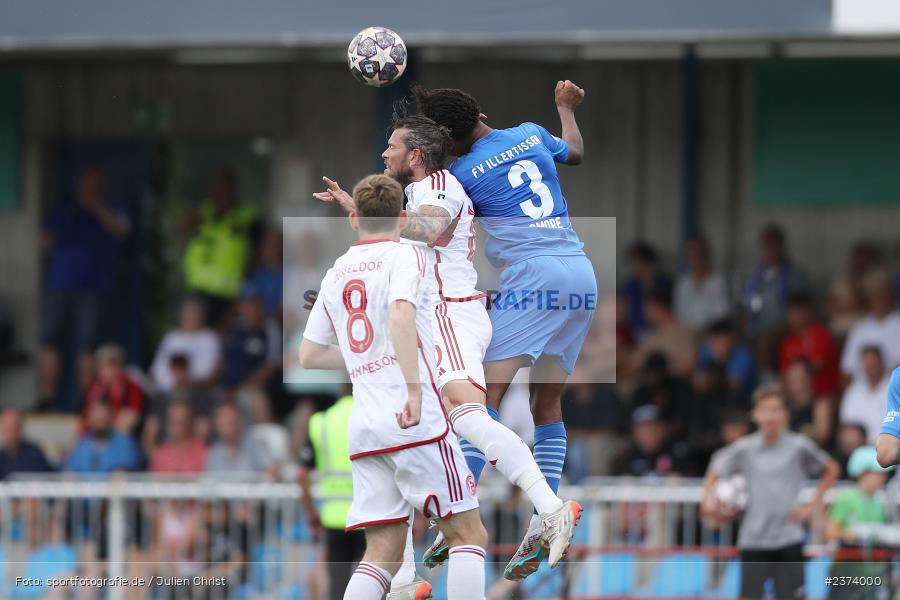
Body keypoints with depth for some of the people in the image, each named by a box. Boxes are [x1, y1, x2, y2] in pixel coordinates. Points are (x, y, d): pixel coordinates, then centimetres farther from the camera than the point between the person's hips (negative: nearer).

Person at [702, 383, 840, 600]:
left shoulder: (799, 446, -2)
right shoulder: (744, 449, 0)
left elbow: (832, 469, 12)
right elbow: (713, 476, 12)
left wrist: (814, 504, 4)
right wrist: (709, 501, -7)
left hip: (788, 541, -1)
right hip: (753, 542, 1)